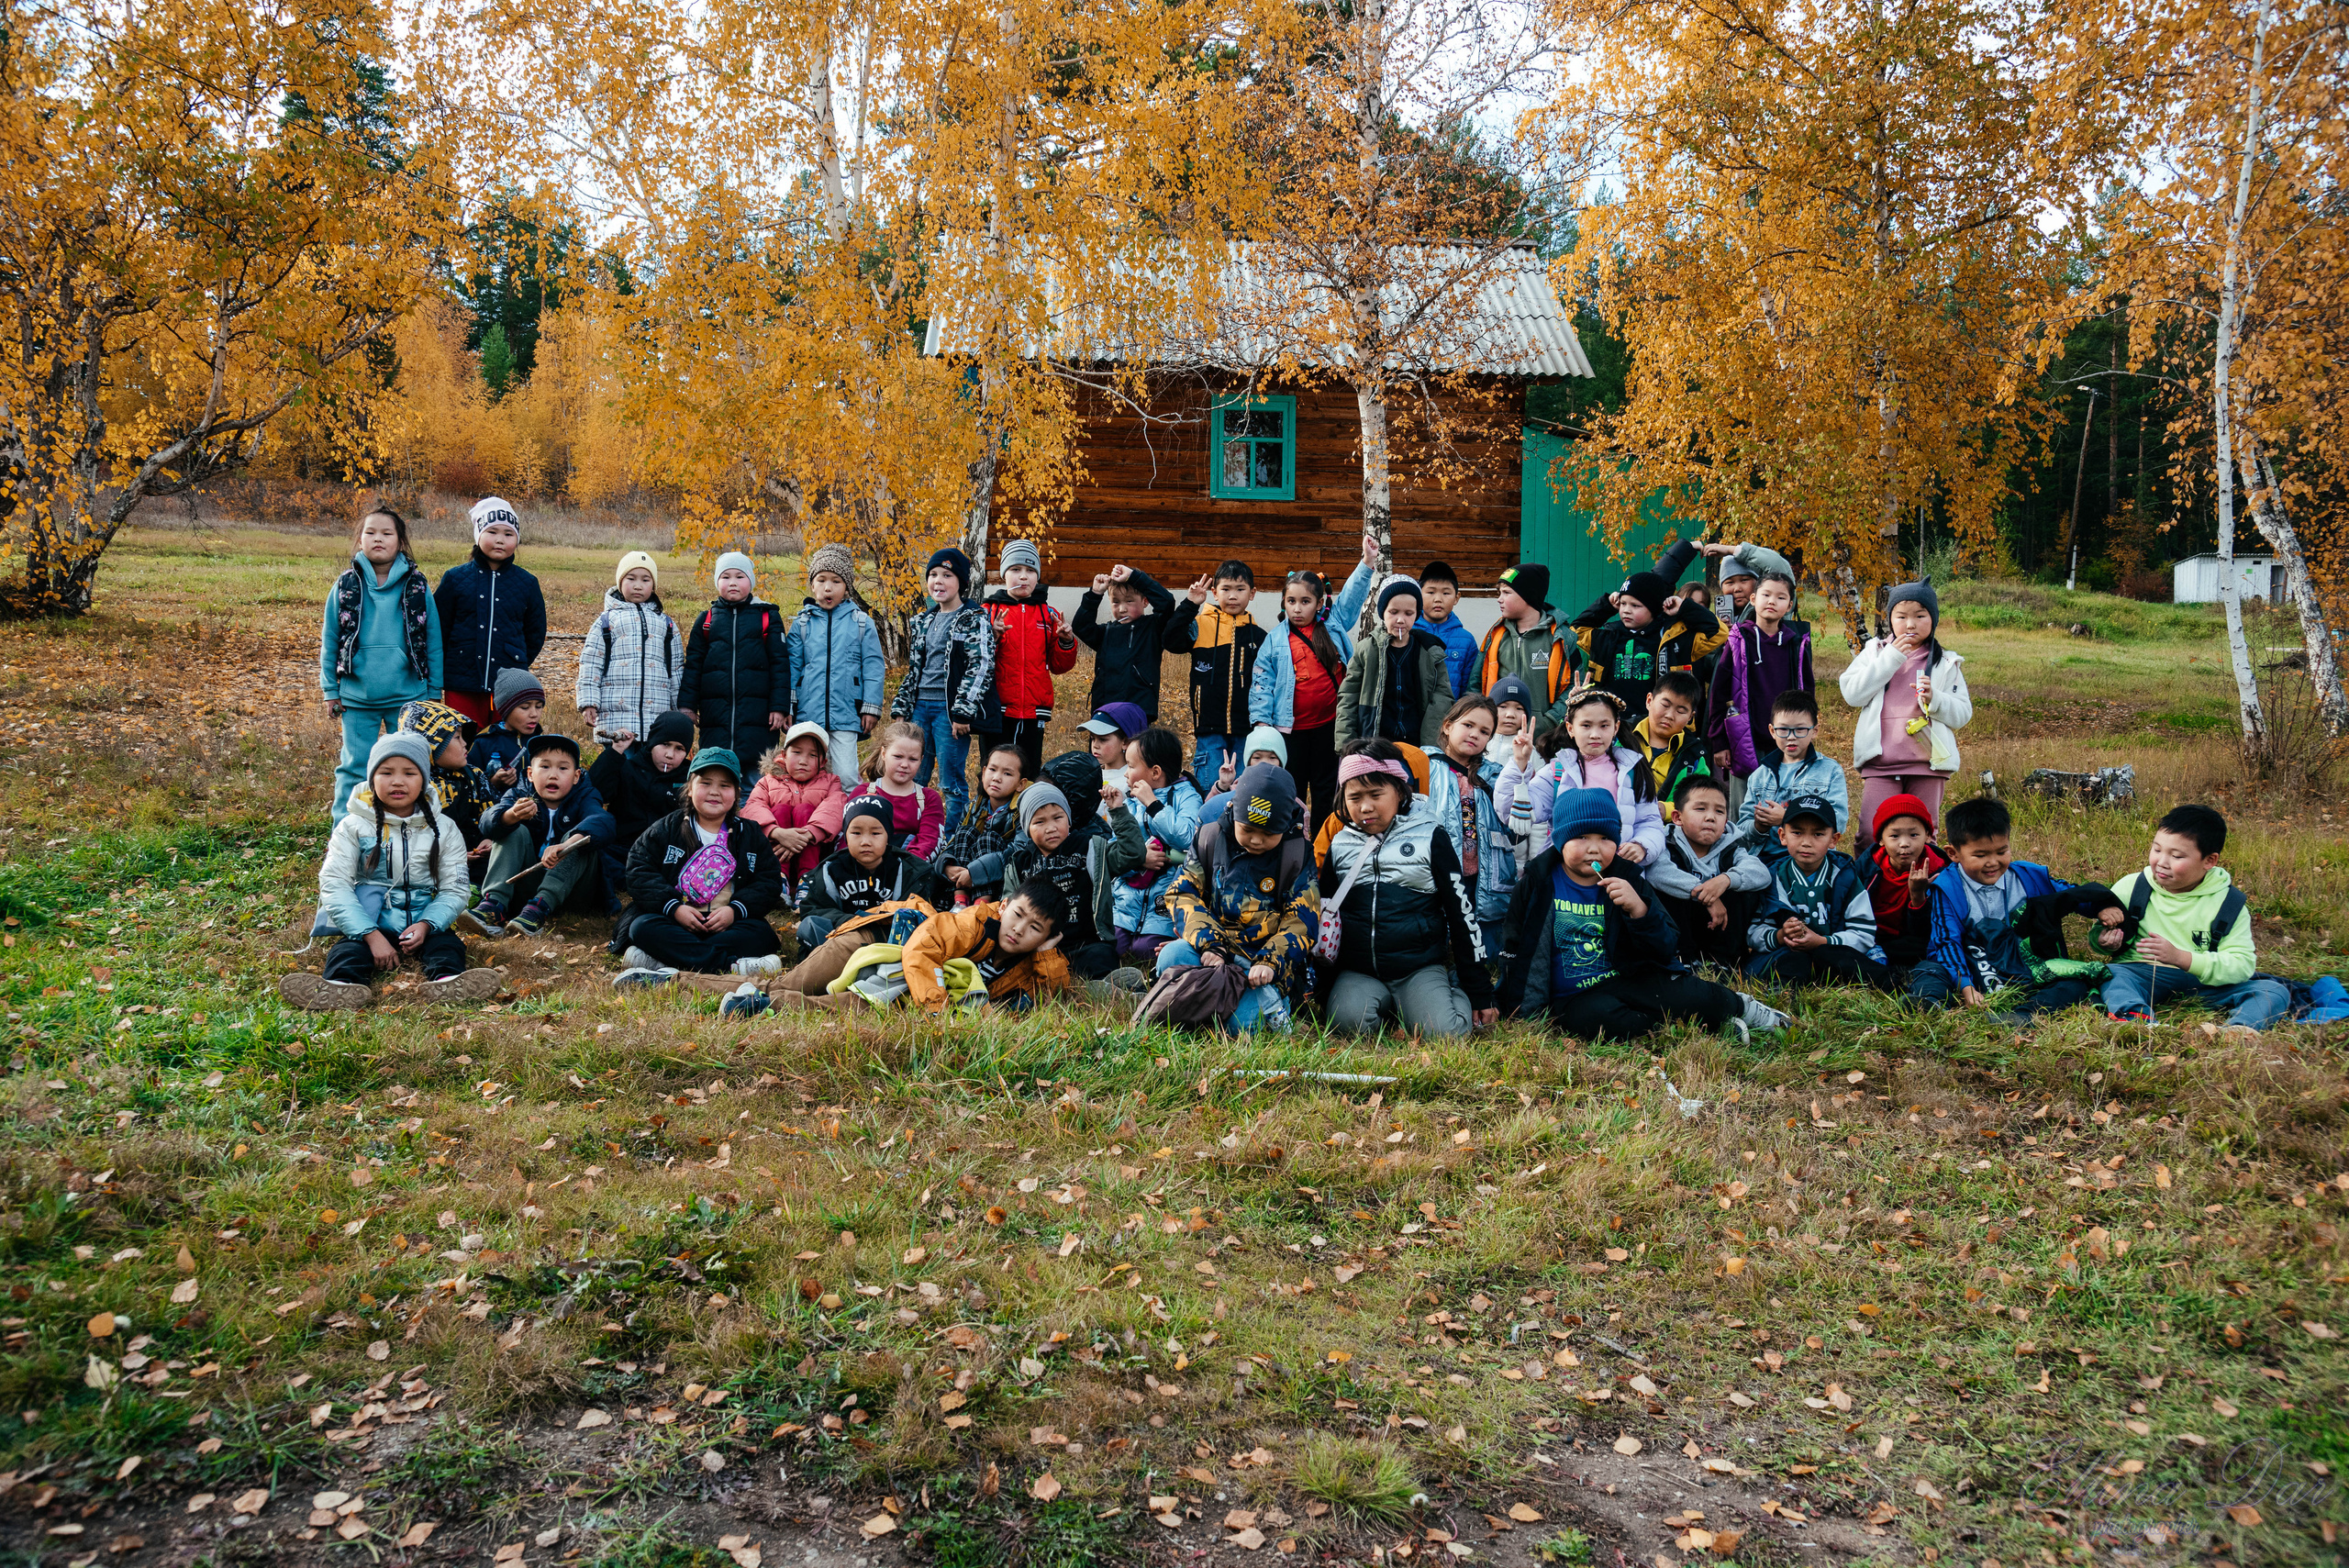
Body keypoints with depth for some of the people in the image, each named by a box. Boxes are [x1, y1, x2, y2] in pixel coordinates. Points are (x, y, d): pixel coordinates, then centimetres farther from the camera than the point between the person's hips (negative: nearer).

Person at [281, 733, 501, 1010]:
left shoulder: (444, 829, 7)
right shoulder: (353, 826, 2)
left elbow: (453, 889, 4)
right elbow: (334, 884, -7)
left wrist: (426, 924, -18)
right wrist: (371, 935, -20)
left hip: (424, 925, 2)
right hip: (368, 924, -1)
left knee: (448, 945, -27)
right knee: (349, 949, -30)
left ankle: (446, 980, -56)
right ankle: (343, 985, -59)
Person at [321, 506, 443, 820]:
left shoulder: (417, 587, 1)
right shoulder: (346, 586, 3)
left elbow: (433, 642, 5)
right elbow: (329, 641, 7)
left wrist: (433, 693, 4)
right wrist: (330, 690, 5)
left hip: (408, 697, 0)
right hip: (357, 698, 0)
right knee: (354, 769, 4)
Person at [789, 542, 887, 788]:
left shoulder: (862, 623, 3)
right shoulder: (801, 624, 7)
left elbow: (873, 667, 4)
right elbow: (791, 667, 10)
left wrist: (871, 708, -1)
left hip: (846, 716, -2)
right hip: (808, 714, 2)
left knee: (846, 777, -7)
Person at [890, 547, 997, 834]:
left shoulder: (975, 620, -5)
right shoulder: (923, 621, 16)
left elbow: (980, 668, -12)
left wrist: (963, 712, -18)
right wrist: (901, 708, 14)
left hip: (950, 710, -7)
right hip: (921, 707, 7)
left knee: (952, 783, -3)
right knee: (911, 779, 9)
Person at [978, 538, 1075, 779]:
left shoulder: (1048, 614, 10)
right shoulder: (989, 611, 4)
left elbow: (1059, 666, 13)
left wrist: (1066, 642, -5)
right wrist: (991, 637, -19)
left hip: (1034, 713, 2)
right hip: (998, 712, -2)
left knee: (1029, 777, 6)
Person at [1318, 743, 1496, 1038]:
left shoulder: (1430, 838, 2)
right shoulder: (1339, 845, 9)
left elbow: (1462, 911, 3)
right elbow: (1323, 914, 20)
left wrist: (1480, 991, 2)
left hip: (1420, 967, -1)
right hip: (1357, 971, 2)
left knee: (1446, 1030, -26)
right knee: (1348, 1020, -30)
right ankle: (1386, 1004, 3)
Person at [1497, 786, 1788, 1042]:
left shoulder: (1627, 879, 3)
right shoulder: (1537, 881, -1)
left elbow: (1666, 950, -1)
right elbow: (1516, 947, 8)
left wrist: (1640, 910, -19)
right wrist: (1521, 1008, 3)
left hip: (1628, 982, 2)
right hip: (1573, 1000, -2)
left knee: (1692, 995, -21)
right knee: (1599, 1018, -36)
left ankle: (1738, 1007, 12)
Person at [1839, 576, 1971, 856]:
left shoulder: (1946, 664, 10)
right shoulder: (1875, 652, 10)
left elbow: (1962, 714, 5)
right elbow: (1852, 693, -6)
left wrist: (1934, 699, -15)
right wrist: (1891, 659, -10)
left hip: (1927, 764, 1)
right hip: (1880, 764, -1)